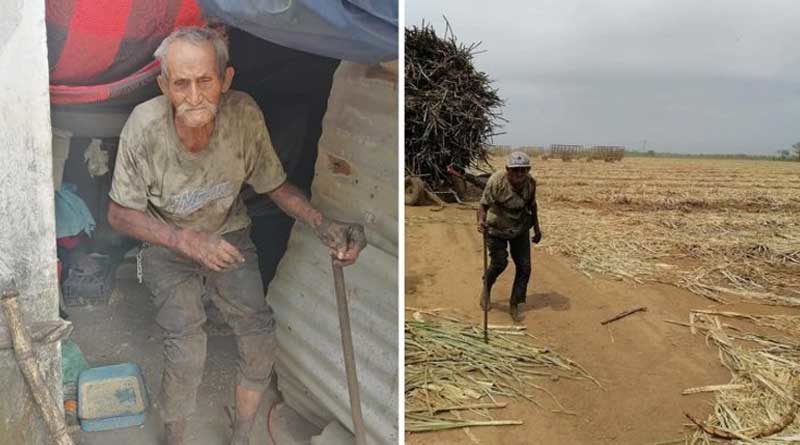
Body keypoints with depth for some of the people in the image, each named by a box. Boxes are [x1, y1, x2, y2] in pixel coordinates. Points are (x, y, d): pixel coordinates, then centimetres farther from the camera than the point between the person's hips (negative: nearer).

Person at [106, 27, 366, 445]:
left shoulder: (245, 114, -22)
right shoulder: (144, 127, -26)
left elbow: (274, 184, -6)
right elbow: (119, 213, -14)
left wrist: (322, 224, -23)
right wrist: (186, 241, -29)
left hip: (228, 234, 2)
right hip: (167, 243, -1)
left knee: (260, 338, -12)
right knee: (186, 351, -19)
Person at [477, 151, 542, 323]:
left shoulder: (530, 182, -13)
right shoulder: (496, 181, -28)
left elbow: (532, 204, 4)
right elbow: (483, 204, -27)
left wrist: (536, 227, 12)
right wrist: (481, 221, -47)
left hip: (520, 229, 4)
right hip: (496, 228, -4)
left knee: (524, 267, 1)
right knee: (499, 262, -15)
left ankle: (515, 304, 20)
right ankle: (486, 288, 20)